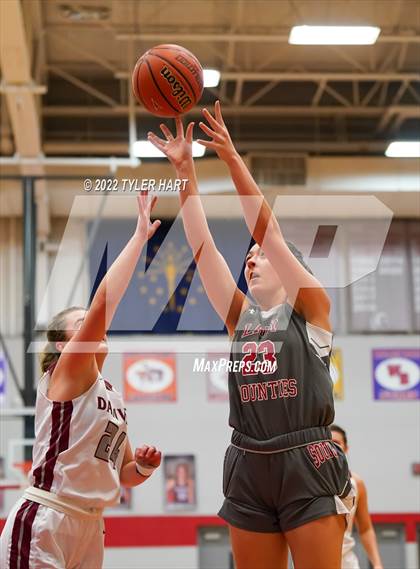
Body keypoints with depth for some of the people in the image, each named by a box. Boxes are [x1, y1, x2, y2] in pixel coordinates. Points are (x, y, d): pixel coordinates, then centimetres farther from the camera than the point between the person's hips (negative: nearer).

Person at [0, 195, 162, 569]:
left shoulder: (112, 395, 15)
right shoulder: (66, 373, -6)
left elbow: (122, 474, 23)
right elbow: (105, 302, -19)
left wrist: (144, 466, 1)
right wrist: (140, 236, -17)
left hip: (89, 527, 8)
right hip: (42, 527, -8)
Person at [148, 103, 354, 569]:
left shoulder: (309, 306, 2)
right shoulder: (241, 317, 13)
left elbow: (267, 231, -8)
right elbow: (201, 247, 7)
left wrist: (232, 158, -13)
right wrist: (185, 172, 2)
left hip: (307, 466, -5)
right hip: (248, 471, 5)